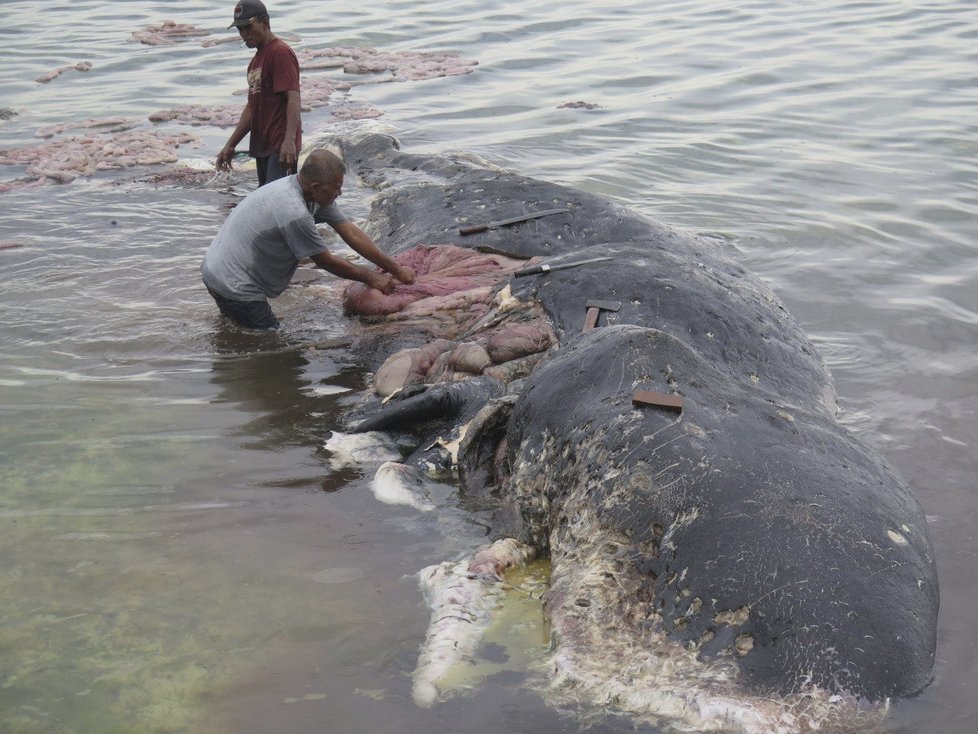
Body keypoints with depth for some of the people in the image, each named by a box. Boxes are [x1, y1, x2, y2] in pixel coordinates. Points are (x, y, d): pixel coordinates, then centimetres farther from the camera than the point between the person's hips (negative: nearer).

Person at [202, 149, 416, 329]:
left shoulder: (317, 194, -4)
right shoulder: (294, 212, -31)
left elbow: (352, 233, 0)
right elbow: (327, 262, -19)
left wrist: (397, 270, 1)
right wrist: (371, 278, -6)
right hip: (233, 286, -10)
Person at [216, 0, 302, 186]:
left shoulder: (280, 52, -8)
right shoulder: (257, 59, 22)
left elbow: (293, 98, -19)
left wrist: (289, 140, -31)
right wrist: (230, 145, 24)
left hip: (281, 148, -10)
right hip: (262, 146, 10)